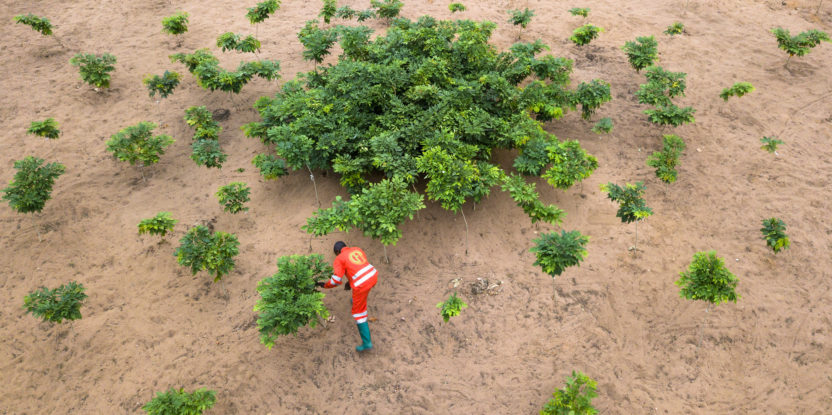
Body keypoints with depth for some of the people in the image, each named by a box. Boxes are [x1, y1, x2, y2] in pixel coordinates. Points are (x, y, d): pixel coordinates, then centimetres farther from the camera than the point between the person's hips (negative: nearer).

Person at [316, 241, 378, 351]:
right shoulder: (357, 249, 17)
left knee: (358, 312, 7)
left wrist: (324, 284, 10)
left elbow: (336, 280, -7)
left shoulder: (339, 259, -1)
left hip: (361, 285, -7)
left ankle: (366, 342, 8)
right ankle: (357, 299, 70)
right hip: (373, 276, 7)